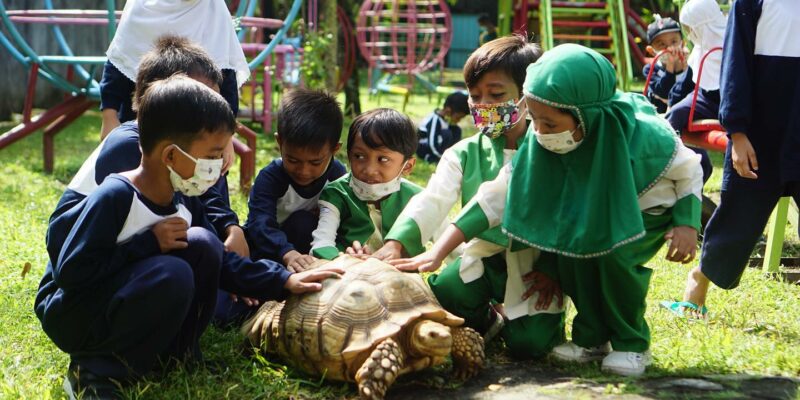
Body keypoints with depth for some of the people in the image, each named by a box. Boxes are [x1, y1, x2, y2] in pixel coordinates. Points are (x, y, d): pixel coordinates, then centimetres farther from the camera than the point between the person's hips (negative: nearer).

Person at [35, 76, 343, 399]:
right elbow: (70, 273, -28)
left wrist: (284, 281, 0)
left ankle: (175, 350, 2)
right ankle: (97, 366, -17)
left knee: (202, 244, -10)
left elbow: (222, 263, 11)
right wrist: (150, 243, -26)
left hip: (123, 302, 8)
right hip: (72, 316, -7)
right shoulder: (114, 197, -25)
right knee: (172, 275, -32)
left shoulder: (184, 202, 1)